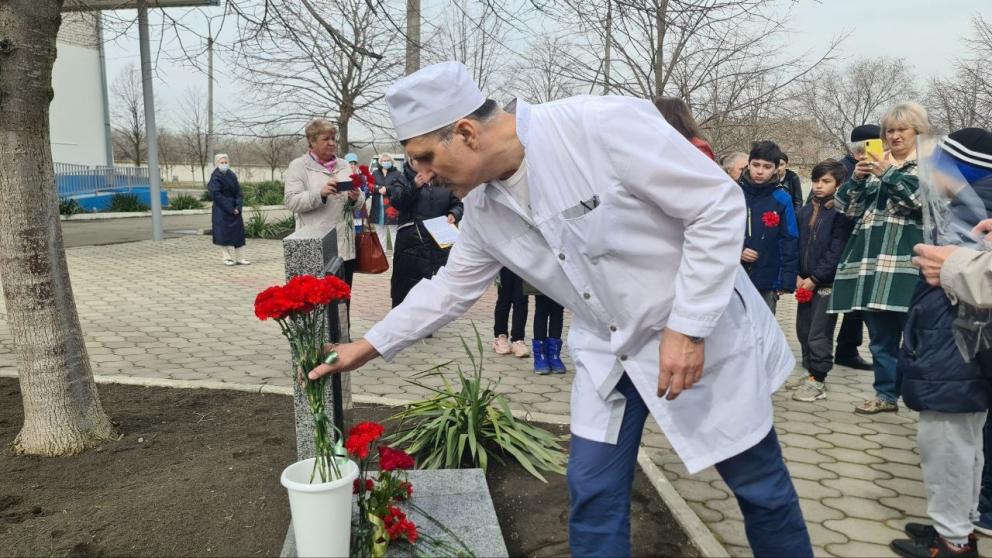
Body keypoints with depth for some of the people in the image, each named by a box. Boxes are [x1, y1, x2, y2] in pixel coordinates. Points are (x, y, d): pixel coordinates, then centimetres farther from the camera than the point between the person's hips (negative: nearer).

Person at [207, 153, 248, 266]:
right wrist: (230, 209, -17)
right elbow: (216, 195, -14)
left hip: (234, 209, 5)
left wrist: (238, 207, -9)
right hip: (221, 211, -5)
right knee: (224, 233, -5)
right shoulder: (215, 177, -6)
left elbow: (238, 193, 6)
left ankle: (240, 257, 8)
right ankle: (228, 258, 1)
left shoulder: (232, 175, 9)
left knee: (238, 232, 4)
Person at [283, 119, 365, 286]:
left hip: (345, 246, 5)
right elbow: (290, 201, -10)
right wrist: (320, 194, -24)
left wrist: (355, 198, -9)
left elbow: (359, 201, 15)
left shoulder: (344, 165, 15)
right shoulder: (298, 166, 1)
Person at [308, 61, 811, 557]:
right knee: (592, 495, 7)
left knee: (759, 484, 11)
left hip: (703, 333, -5)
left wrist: (687, 327, -23)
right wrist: (370, 345, 12)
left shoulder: (601, 125, -27)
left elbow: (719, 206, -22)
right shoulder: (482, 209, -5)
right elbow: (452, 285, 11)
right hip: (609, 351, 5)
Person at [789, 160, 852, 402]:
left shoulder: (841, 212, -8)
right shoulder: (805, 211, 9)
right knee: (803, 329, 11)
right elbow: (797, 245, 9)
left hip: (827, 282, -6)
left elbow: (836, 250, -12)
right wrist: (797, 275, -3)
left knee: (819, 334, -3)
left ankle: (817, 380, 8)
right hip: (805, 281, 6)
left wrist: (815, 278, -13)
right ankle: (810, 374, 24)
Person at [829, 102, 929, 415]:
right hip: (872, 261, 5)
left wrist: (889, 174, -10)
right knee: (880, 334, 9)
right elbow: (845, 207, 14)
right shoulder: (875, 164, 21)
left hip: (907, 262, -5)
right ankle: (886, 394, 19)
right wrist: (857, 178, -2)